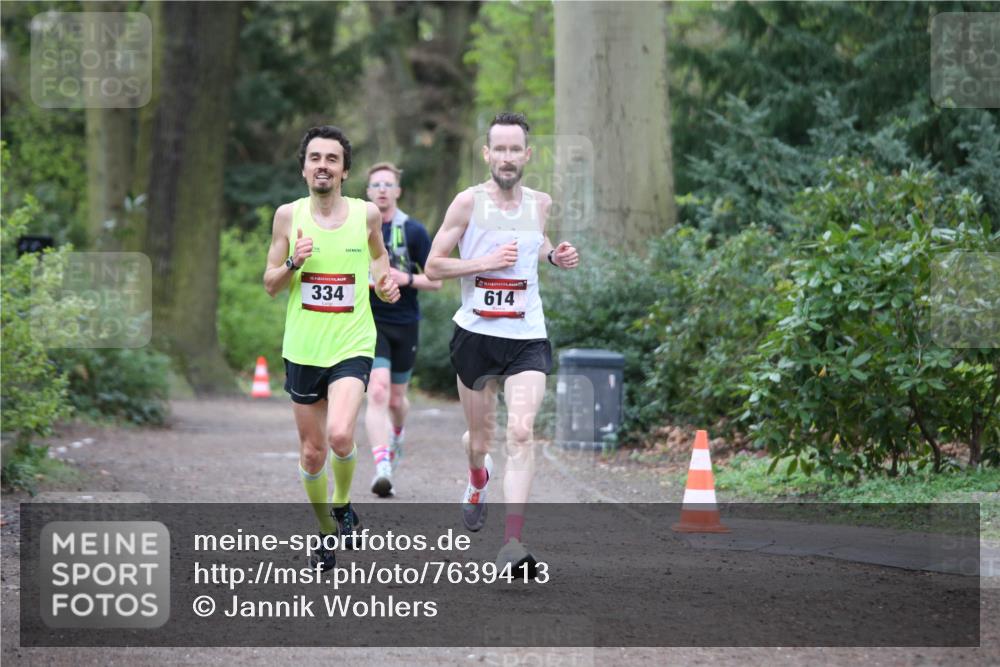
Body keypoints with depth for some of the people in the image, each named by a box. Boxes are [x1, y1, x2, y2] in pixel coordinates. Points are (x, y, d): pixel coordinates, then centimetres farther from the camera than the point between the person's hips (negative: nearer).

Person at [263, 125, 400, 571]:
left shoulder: (366, 214, -1)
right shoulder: (288, 216, -1)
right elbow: (270, 285, 4)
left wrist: (385, 281, 2)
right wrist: (293, 263, -15)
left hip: (352, 346, -2)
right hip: (303, 349, 2)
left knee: (340, 435, -23)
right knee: (312, 452, 8)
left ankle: (342, 505, 7)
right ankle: (327, 533, 29)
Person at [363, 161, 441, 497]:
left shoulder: (414, 231, -1)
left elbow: (436, 280, 1)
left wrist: (406, 279, -17)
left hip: (405, 323, 1)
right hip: (369, 321, -1)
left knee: (396, 398, 12)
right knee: (377, 392, -20)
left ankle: (397, 433, 48)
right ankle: (382, 468, -26)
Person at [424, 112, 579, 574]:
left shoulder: (540, 203, 5)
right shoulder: (469, 202, -5)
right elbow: (433, 266, -3)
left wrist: (554, 256, 4)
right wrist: (486, 262, -15)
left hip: (527, 337, 1)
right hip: (476, 334, -1)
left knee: (521, 432, -19)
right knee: (479, 437, 12)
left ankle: (512, 544, -23)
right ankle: (478, 479, 51)